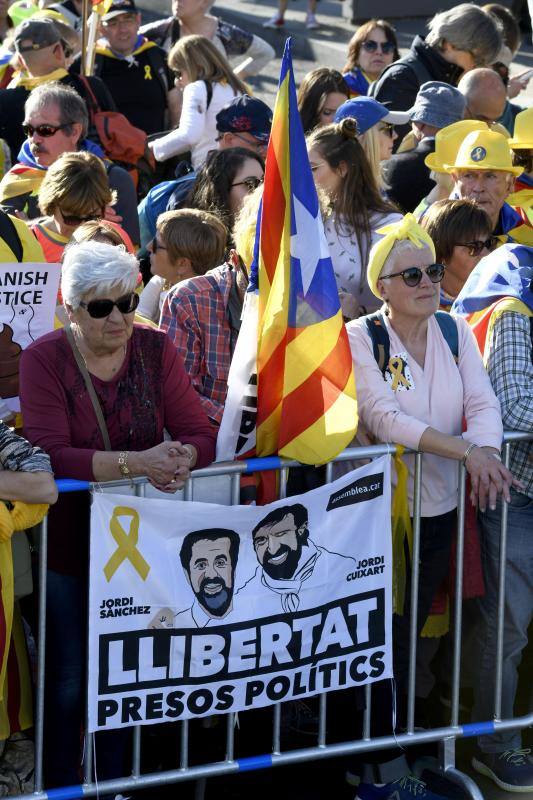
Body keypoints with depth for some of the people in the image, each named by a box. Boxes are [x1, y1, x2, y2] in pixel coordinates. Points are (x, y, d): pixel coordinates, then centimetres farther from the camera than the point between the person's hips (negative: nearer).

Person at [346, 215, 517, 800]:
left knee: (407, 636, 12)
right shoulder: (358, 338, -10)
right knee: (385, 641, -1)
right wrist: (465, 450, -29)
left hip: (439, 510, 5)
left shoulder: (455, 330, 5)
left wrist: (485, 451, -25)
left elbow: (483, 402, -3)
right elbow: (385, 419, -22)